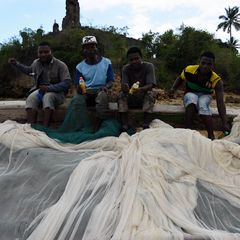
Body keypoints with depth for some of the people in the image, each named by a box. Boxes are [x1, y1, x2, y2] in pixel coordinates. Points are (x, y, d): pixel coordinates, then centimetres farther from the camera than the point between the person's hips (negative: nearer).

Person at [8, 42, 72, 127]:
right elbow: (29, 70, 32)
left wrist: (49, 88, -26)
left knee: (48, 97, -38)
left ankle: (45, 128, -43)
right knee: (30, 98, -28)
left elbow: (67, 83, -18)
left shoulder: (60, 65, -10)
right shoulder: (36, 63, 8)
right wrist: (16, 64, 21)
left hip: (56, 92, -4)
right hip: (40, 90, 5)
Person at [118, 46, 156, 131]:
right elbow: (124, 86, -16)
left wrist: (140, 89, -44)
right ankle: (124, 126, -34)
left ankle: (146, 126, -38)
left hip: (144, 97, -2)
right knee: (121, 94, -25)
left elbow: (150, 85, -22)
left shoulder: (149, 66, -11)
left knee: (150, 94, -31)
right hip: (130, 99, 2)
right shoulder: (125, 68, -5)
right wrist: (125, 88, -42)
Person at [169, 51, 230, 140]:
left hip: (205, 96, 0)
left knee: (202, 104, -36)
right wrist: (173, 89, -17)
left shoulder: (216, 80, -24)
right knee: (192, 99, -37)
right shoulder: (189, 70, -20)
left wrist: (225, 123, -40)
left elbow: (220, 103, -30)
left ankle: (211, 136, -35)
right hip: (190, 94, 0)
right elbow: (180, 79, 4)